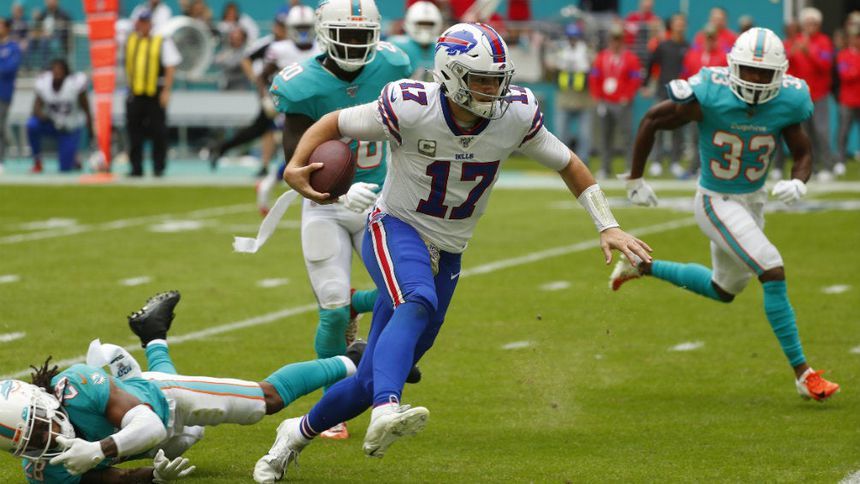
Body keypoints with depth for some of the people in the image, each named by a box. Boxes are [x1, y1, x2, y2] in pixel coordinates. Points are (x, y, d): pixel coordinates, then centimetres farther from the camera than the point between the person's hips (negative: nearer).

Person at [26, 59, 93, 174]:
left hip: (70, 129, -2)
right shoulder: (43, 82, -13)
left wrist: (90, 133, -9)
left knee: (65, 168, -10)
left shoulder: (76, 83, -20)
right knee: (32, 125, -32)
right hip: (52, 123, 2)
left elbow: (86, 108, -11)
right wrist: (41, 115, -38)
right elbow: (36, 109, -13)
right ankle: (37, 163, -12)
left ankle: (73, 158, 30)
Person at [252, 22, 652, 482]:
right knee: (418, 303, -39)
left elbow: (568, 164, 4)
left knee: (370, 381, 4)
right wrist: (296, 166, -25)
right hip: (395, 230, -4)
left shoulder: (515, 116, -11)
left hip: (446, 254, 4)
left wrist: (608, 227, -1)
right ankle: (386, 411, -56)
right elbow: (335, 124, -7)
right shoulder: (411, 109, -20)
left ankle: (298, 434, 28)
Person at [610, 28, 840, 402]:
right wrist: (635, 180, -3)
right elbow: (651, 121, -11)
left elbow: (803, 153, 0)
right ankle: (803, 374, -15)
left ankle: (642, 267, 42)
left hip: (754, 201, 6)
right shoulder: (709, 96, -25)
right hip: (717, 203, -6)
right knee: (773, 273, -21)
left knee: (724, 290, 24)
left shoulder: (787, 102, -14)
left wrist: (798, 182, -24)